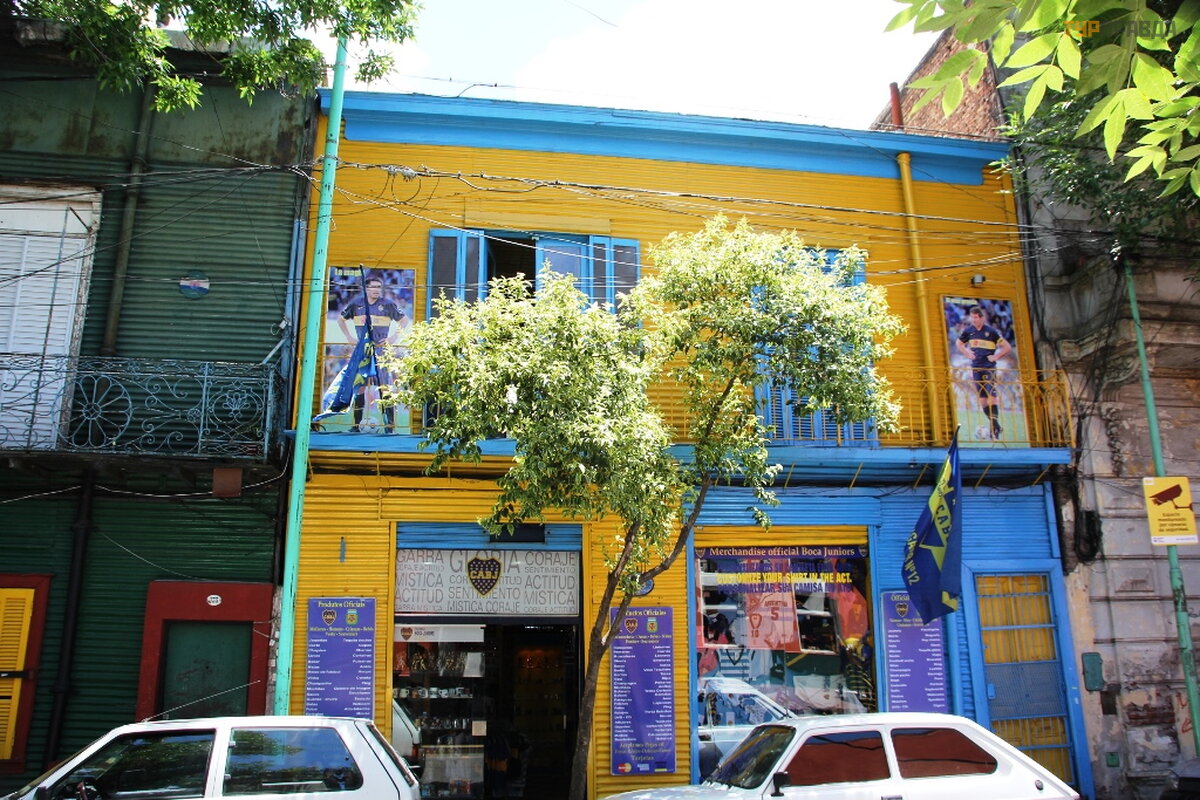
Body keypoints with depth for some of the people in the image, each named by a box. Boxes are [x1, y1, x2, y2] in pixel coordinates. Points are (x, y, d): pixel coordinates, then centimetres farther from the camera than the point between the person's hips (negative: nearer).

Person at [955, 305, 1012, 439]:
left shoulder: (991, 331, -7)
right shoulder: (968, 330, 4)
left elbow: (1008, 347, -2)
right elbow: (959, 343, 22)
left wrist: (995, 357, -8)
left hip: (989, 367, -4)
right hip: (976, 367, 4)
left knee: (991, 394, -14)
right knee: (982, 397, 5)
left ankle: (994, 425, -13)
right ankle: (995, 426, 15)